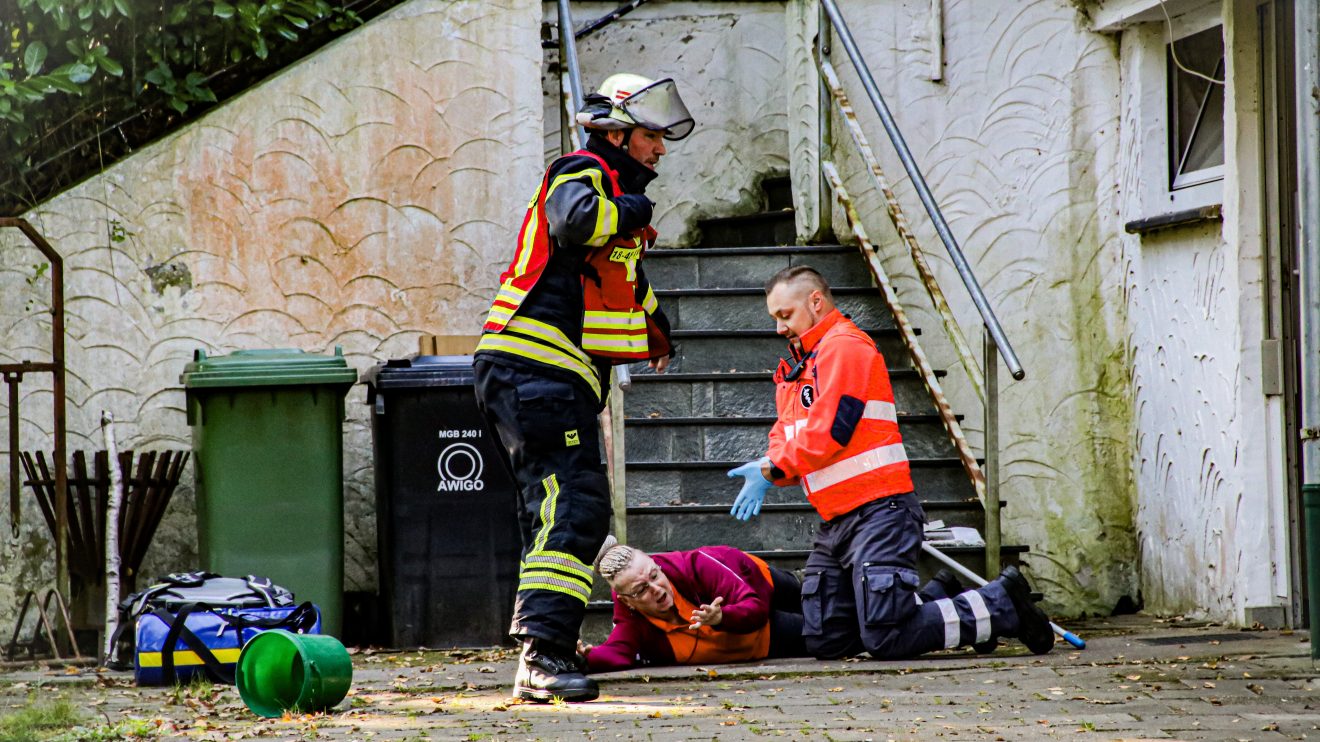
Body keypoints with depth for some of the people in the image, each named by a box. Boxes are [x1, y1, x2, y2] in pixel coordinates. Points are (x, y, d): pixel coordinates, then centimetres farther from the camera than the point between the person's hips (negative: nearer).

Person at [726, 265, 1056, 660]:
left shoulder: (844, 347, -8)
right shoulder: (801, 367, 23)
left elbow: (828, 434, -18)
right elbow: (786, 436, 17)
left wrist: (771, 470, -9)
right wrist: (765, 467, -6)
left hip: (877, 512, -10)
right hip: (835, 523, 10)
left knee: (887, 640, -17)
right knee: (823, 642, 3)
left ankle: (1003, 603, 0)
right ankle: (930, 603, 17)